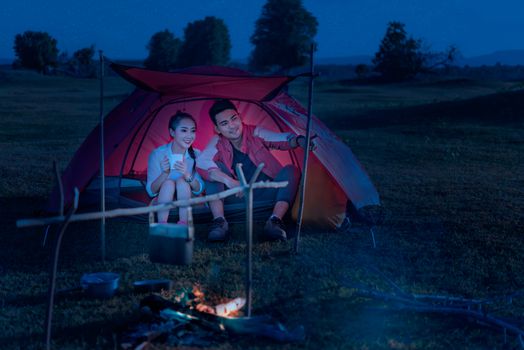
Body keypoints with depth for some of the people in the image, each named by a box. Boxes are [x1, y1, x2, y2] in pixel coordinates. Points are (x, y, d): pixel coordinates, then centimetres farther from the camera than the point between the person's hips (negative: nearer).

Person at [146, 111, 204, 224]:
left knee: (181, 181, -27)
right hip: (163, 204, -1)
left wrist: (187, 175, -33)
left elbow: (199, 190, -12)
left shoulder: (197, 155, -5)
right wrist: (164, 173, -32)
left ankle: (183, 224, -36)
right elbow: (151, 191, -12)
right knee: (168, 183, -29)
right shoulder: (157, 154, -10)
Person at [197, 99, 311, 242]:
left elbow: (285, 139, -17)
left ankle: (275, 220, -39)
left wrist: (299, 140, -43)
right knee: (215, 169, -21)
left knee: (291, 170, -23)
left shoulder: (255, 134, -3)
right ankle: (219, 221, -33)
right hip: (237, 196, 0)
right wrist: (230, 182, -41)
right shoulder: (218, 143, -4)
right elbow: (201, 161, -25)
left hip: (265, 194, 1)